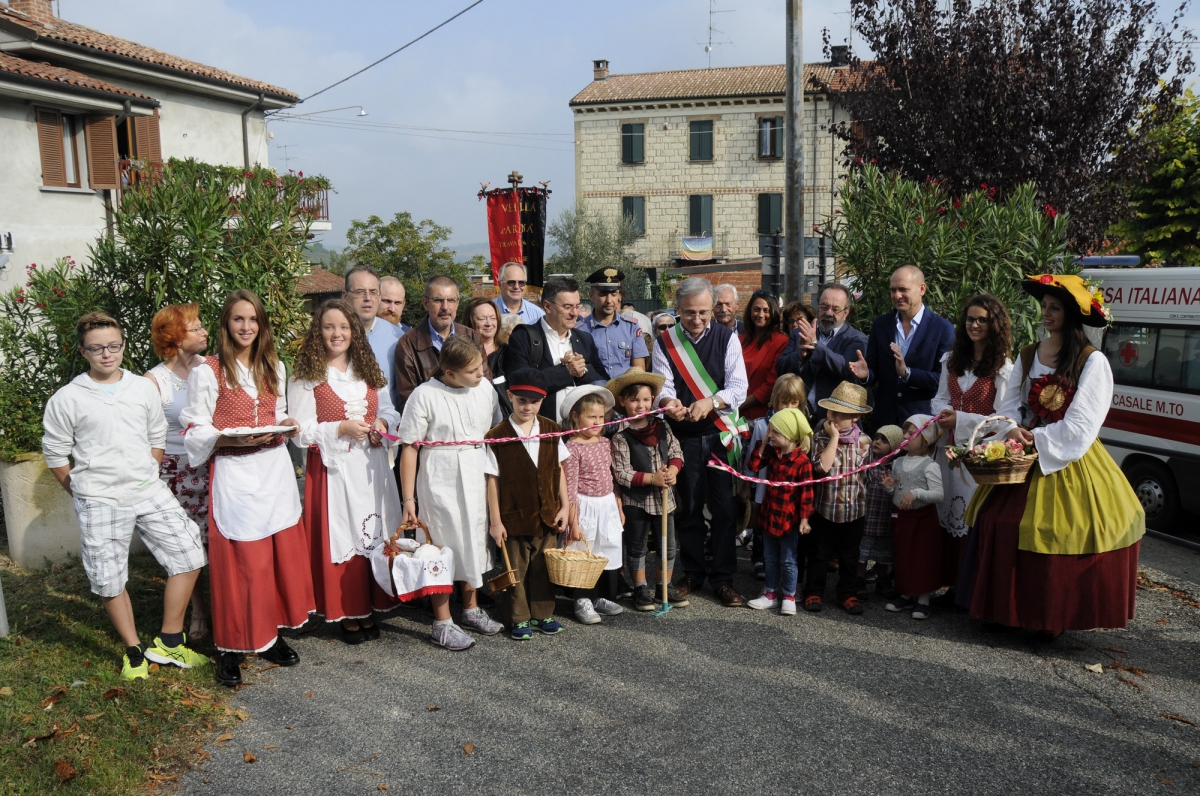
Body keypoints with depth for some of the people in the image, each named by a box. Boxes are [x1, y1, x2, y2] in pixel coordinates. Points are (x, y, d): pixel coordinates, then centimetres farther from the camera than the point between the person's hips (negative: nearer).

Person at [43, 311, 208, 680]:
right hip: (100, 504, -3)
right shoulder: (66, 399, -4)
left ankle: (168, 642, 13)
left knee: (189, 557, -3)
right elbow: (55, 455, 3)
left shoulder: (144, 389, 5)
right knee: (110, 581, 4)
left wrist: (147, 477, 9)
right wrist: (87, 495, 4)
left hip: (150, 493, 3)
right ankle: (134, 651, 24)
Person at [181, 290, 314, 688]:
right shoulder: (208, 371, -4)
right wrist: (234, 439, -21)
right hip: (233, 473, -5)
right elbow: (196, 431, -5)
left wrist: (286, 427, 1)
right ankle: (230, 649, 9)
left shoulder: (274, 367, 13)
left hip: (275, 469, 5)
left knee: (281, 554, 7)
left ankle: (271, 635, 22)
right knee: (238, 562, -4)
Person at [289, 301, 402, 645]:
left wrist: (383, 423, -3)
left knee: (375, 534, 6)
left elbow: (390, 410, 19)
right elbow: (301, 433, -7)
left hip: (372, 465, 5)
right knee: (340, 536, -2)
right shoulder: (306, 376, -3)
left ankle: (369, 609, 18)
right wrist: (341, 428, -18)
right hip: (333, 468, -4)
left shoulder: (368, 370, 12)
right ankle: (346, 613, 12)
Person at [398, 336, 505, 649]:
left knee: (475, 540, 16)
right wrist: (408, 499, -10)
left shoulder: (485, 388, 0)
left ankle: (471, 608, 35)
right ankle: (442, 622, 17)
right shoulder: (425, 395, -12)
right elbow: (409, 448, -9)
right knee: (443, 545, 2)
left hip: (478, 475, 5)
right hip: (440, 479, -5)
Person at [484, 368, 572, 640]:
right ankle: (519, 618, 24)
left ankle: (542, 613, 28)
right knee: (516, 570, 10)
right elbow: (492, 480, -9)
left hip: (547, 515, 3)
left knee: (543, 567, 13)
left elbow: (559, 470, 6)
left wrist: (564, 506, 3)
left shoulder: (550, 430, 1)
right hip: (514, 517, -3)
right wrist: (495, 521, -9)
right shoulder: (497, 436, -11)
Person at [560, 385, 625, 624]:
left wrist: (618, 507, 16)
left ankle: (603, 598, 27)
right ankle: (583, 602, 17)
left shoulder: (604, 442, 6)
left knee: (610, 550, 13)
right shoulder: (572, 447, -14)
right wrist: (573, 522, -15)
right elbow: (570, 488, -15)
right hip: (586, 506, -7)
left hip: (608, 505, 7)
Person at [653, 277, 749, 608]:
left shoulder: (727, 338, 1)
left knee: (723, 507, 0)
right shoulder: (665, 342, 2)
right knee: (689, 508, 9)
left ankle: (723, 578, 13)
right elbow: (663, 386, -5)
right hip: (684, 436, 1)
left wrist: (710, 402, -26)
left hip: (721, 433, 0)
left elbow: (738, 387, -7)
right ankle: (693, 574, 24)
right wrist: (668, 401, -29)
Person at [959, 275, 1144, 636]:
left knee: (1061, 537, -5)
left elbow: (1080, 425, -12)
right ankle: (1004, 608, 11)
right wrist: (1013, 430, -11)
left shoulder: (1092, 362, -8)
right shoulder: (1028, 356, 9)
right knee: (1000, 527, -2)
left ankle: (1058, 616, 12)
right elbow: (1010, 407, 8)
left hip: (1070, 466, -5)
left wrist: (1036, 438, -12)